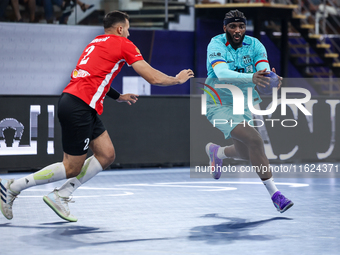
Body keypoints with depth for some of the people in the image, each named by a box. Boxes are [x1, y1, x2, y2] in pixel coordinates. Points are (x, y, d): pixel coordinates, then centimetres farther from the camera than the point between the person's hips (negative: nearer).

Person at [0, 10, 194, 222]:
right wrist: (178, 79, 15)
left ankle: (61, 196, 9)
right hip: (79, 107, -9)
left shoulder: (97, 43, 22)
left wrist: (118, 96, 37)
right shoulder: (124, 44, -2)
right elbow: (154, 78, -2)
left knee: (107, 155, 10)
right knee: (72, 169, -2)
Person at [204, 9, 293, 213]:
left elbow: (264, 70, -21)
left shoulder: (254, 45, -7)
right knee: (254, 139, -25)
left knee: (246, 154, 16)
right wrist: (251, 77, -52)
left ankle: (216, 151, 50)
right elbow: (221, 73, -36)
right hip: (219, 105, -6)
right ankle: (275, 194, -20)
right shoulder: (216, 45, -18)